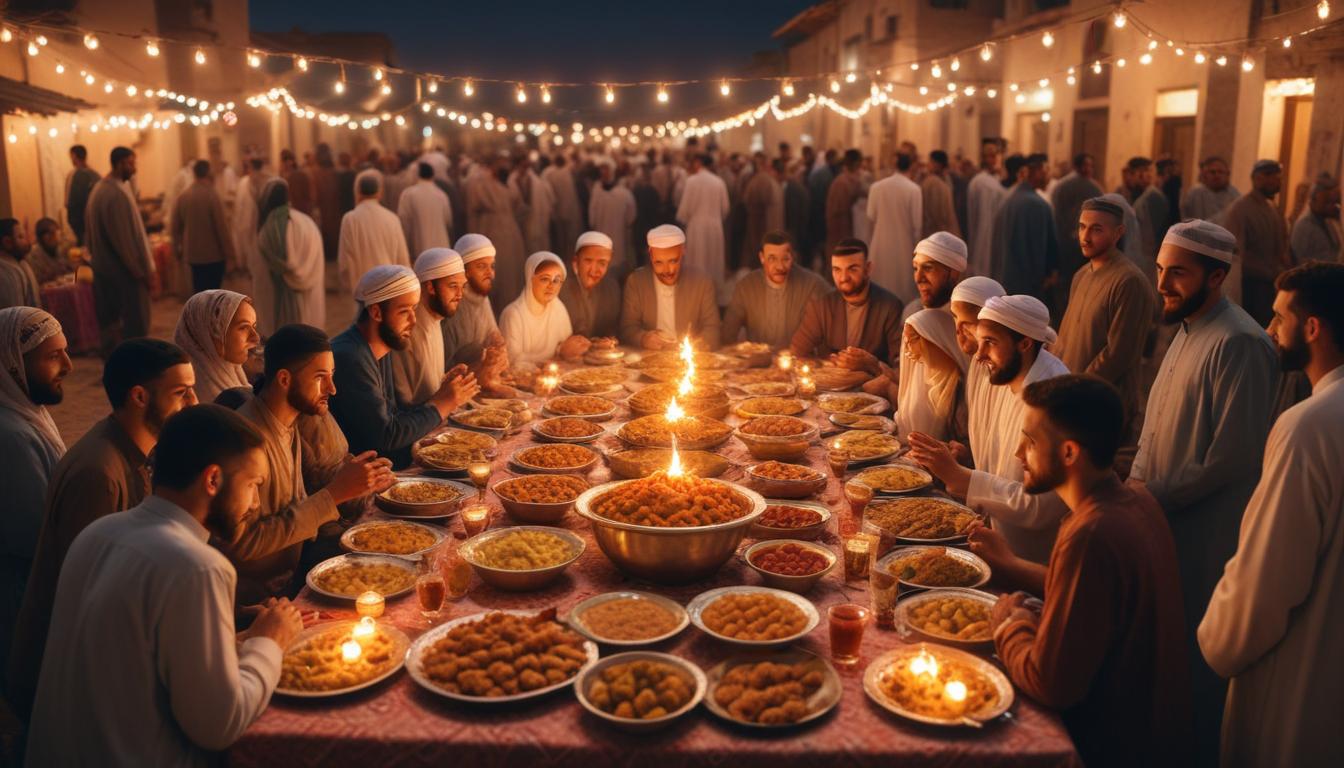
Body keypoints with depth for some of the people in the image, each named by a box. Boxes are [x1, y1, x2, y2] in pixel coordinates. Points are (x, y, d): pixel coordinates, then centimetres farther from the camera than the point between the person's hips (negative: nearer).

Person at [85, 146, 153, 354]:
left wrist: (97, 257, 19)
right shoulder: (118, 194, -20)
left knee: (109, 321, 14)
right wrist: (145, 270, -14)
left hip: (102, 267, 9)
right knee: (135, 322, 0)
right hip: (124, 271, -9)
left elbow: (90, 232, 13)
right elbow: (126, 237, -20)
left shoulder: (97, 189, 8)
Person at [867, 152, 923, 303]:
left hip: (880, 245, 3)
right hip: (904, 245, -2)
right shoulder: (914, 189, -13)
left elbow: (870, 216, -2)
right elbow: (916, 223, -10)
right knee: (903, 287, 9)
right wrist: (916, 245, 6)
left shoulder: (876, 186, -6)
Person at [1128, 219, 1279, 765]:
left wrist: (1155, 496, -15)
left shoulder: (1240, 344, -19)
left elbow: (1232, 457, -22)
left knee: (1196, 654, 6)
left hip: (1206, 535, -8)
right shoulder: (1187, 329, 10)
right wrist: (1139, 481, 5)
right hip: (1164, 520, 8)